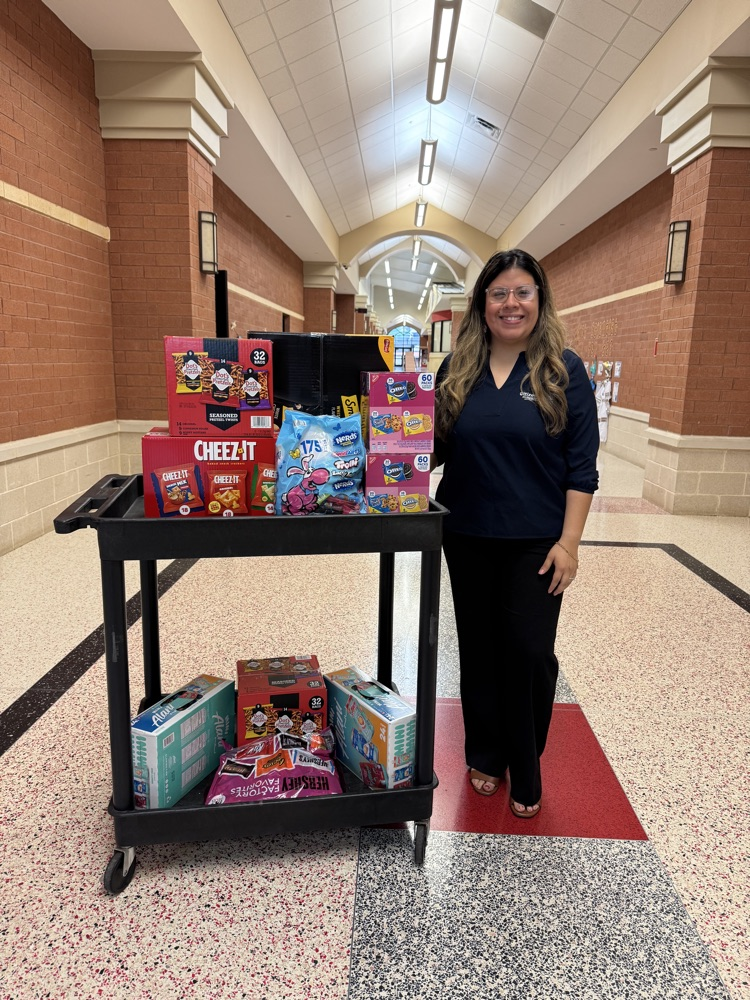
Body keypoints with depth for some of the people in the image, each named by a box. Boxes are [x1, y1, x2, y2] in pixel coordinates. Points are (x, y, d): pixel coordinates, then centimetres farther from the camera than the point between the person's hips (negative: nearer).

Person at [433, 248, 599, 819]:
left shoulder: (563, 370, -4)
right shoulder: (457, 370, 4)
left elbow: (581, 465, -6)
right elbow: (437, 448, 9)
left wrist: (568, 542, -11)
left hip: (536, 542, -3)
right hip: (469, 537, 3)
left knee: (530, 653, 2)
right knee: (479, 649, 14)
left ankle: (526, 773, 24)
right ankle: (486, 756, 34)